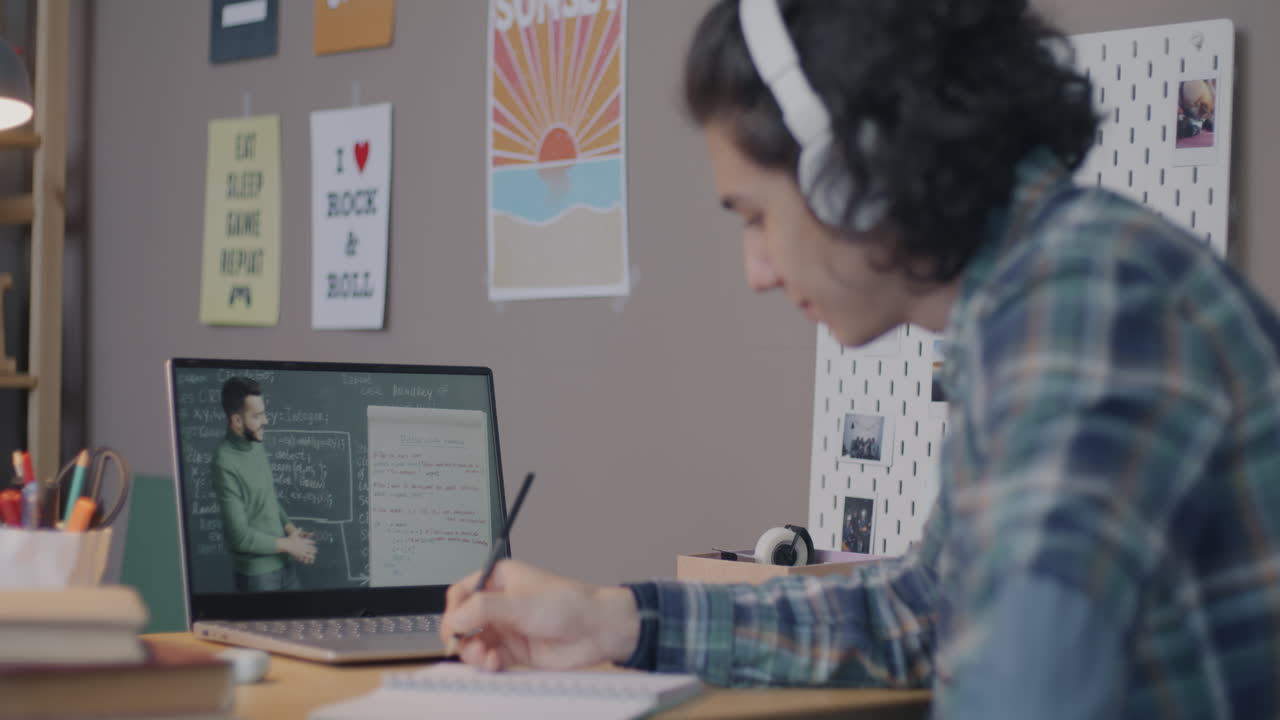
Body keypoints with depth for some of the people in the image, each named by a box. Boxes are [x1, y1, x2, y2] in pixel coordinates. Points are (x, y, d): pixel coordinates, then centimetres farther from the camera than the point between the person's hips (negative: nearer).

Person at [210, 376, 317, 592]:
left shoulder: (257, 446, 2)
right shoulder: (225, 465, -22)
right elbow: (240, 537, -21)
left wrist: (291, 530, 1)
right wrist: (288, 544, -11)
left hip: (283, 565, 7)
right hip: (256, 573, -7)